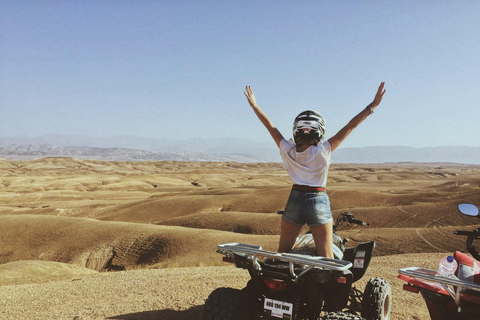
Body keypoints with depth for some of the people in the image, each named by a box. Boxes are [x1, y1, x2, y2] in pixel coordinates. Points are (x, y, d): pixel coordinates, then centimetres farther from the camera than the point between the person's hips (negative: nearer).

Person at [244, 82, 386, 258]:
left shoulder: (288, 150, -3)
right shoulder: (323, 150, -11)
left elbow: (270, 125, 7)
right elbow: (350, 126, -10)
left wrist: (254, 104, 19)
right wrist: (373, 105, -6)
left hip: (294, 201, 3)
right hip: (318, 203, -3)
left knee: (282, 254, 15)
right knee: (326, 258, 4)